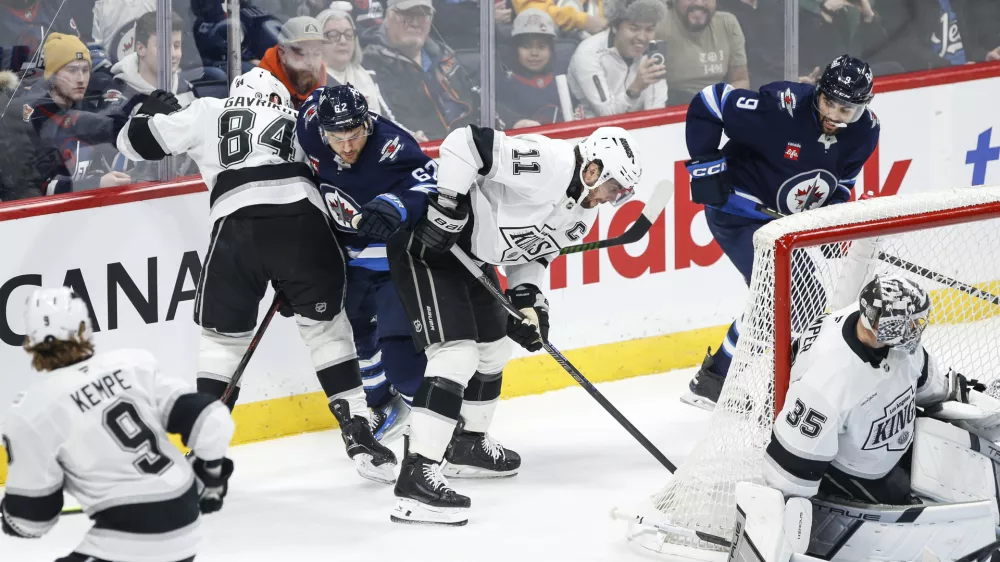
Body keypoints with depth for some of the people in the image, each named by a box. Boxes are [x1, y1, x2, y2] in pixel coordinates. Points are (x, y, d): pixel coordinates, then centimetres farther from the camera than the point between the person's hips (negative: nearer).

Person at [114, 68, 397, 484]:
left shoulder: (207, 114, 24)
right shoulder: (296, 122, 32)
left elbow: (136, 142, 26)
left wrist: (152, 110, 49)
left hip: (235, 224, -1)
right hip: (302, 220, 1)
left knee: (222, 335, 14)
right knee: (327, 326, 18)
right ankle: (357, 433, 13)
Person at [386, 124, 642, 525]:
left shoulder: (580, 214, 7)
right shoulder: (546, 162, -24)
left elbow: (532, 254, 16)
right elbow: (465, 144, -29)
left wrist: (528, 300, -1)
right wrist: (446, 212, -29)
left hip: (471, 253, 11)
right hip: (428, 240, -11)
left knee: (492, 349, 23)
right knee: (457, 353, -20)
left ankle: (468, 445, 45)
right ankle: (416, 475, -25)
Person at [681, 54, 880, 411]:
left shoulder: (864, 132, -9)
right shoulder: (782, 107, -31)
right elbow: (708, 103, -24)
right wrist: (705, 164, -23)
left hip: (787, 217, 8)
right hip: (738, 211, -8)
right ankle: (711, 381, -12)